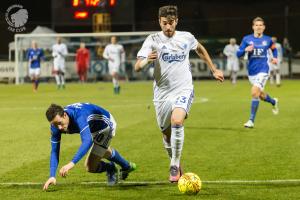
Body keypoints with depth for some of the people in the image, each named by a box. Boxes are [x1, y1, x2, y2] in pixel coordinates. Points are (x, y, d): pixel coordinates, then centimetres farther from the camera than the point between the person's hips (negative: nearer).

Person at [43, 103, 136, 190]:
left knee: (90, 166, -14)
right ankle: (126, 166, 64)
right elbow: (54, 151, -21)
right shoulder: (56, 124, -25)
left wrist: (72, 163, -66)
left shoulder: (79, 115, -45)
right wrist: (52, 176, -32)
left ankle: (110, 169, 19)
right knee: (102, 151, 36)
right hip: (94, 129, 7)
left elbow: (87, 141, -56)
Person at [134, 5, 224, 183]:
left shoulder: (186, 37, 2)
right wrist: (147, 60, -36)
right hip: (162, 93, 1)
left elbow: (200, 49, 25)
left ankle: (175, 165, -19)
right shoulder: (153, 40, -6)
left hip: (184, 90, -1)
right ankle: (176, 166, 35)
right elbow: (137, 67, -14)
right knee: (167, 134, 9)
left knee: (177, 121, -28)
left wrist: (214, 70, 27)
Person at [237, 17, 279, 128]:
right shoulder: (247, 39, 0)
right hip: (251, 72, 3)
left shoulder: (267, 40, 2)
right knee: (260, 95, 15)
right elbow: (238, 54, -2)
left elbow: (273, 48, 23)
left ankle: (251, 120, -15)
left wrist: (275, 57, 6)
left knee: (255, 93, -20)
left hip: (263, 70, -3)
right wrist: (245, 50, -21)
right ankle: (273, 102, 49)